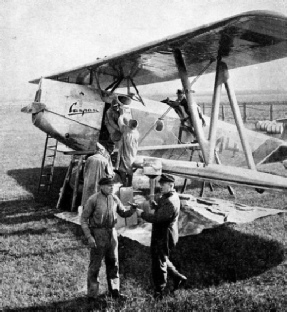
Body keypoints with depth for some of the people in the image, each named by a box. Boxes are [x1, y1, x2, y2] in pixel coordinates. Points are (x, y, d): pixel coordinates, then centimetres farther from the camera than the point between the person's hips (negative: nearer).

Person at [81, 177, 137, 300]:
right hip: (98, 234, -5)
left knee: (113, 263, 12)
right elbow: (84, 219, -9)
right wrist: (89, 237, -17)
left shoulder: (114, 198, 2)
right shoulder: (93, 199, -13)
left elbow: (123, 213, 10)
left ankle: (114, 291, 26)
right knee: (95, 264, 4)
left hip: (112, 233, 5)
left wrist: (132, 210, -12)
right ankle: (92, 293, 19)